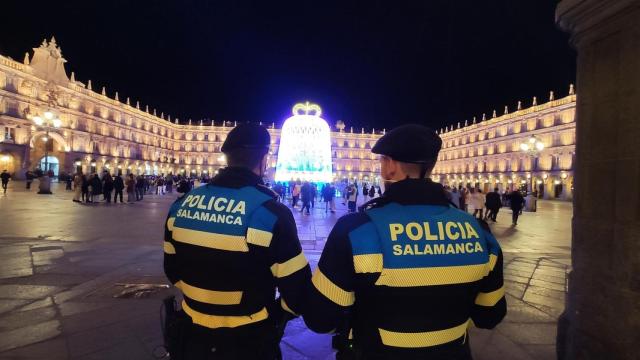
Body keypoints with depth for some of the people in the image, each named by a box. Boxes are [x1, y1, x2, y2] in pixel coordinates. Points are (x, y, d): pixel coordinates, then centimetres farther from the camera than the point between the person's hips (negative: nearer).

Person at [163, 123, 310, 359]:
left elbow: (174, 270, 7)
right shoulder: (272, 213, -22)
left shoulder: (181, 206, -6)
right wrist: (277, 314, 2)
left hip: (193, 337, 4)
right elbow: (298, 292, -18)